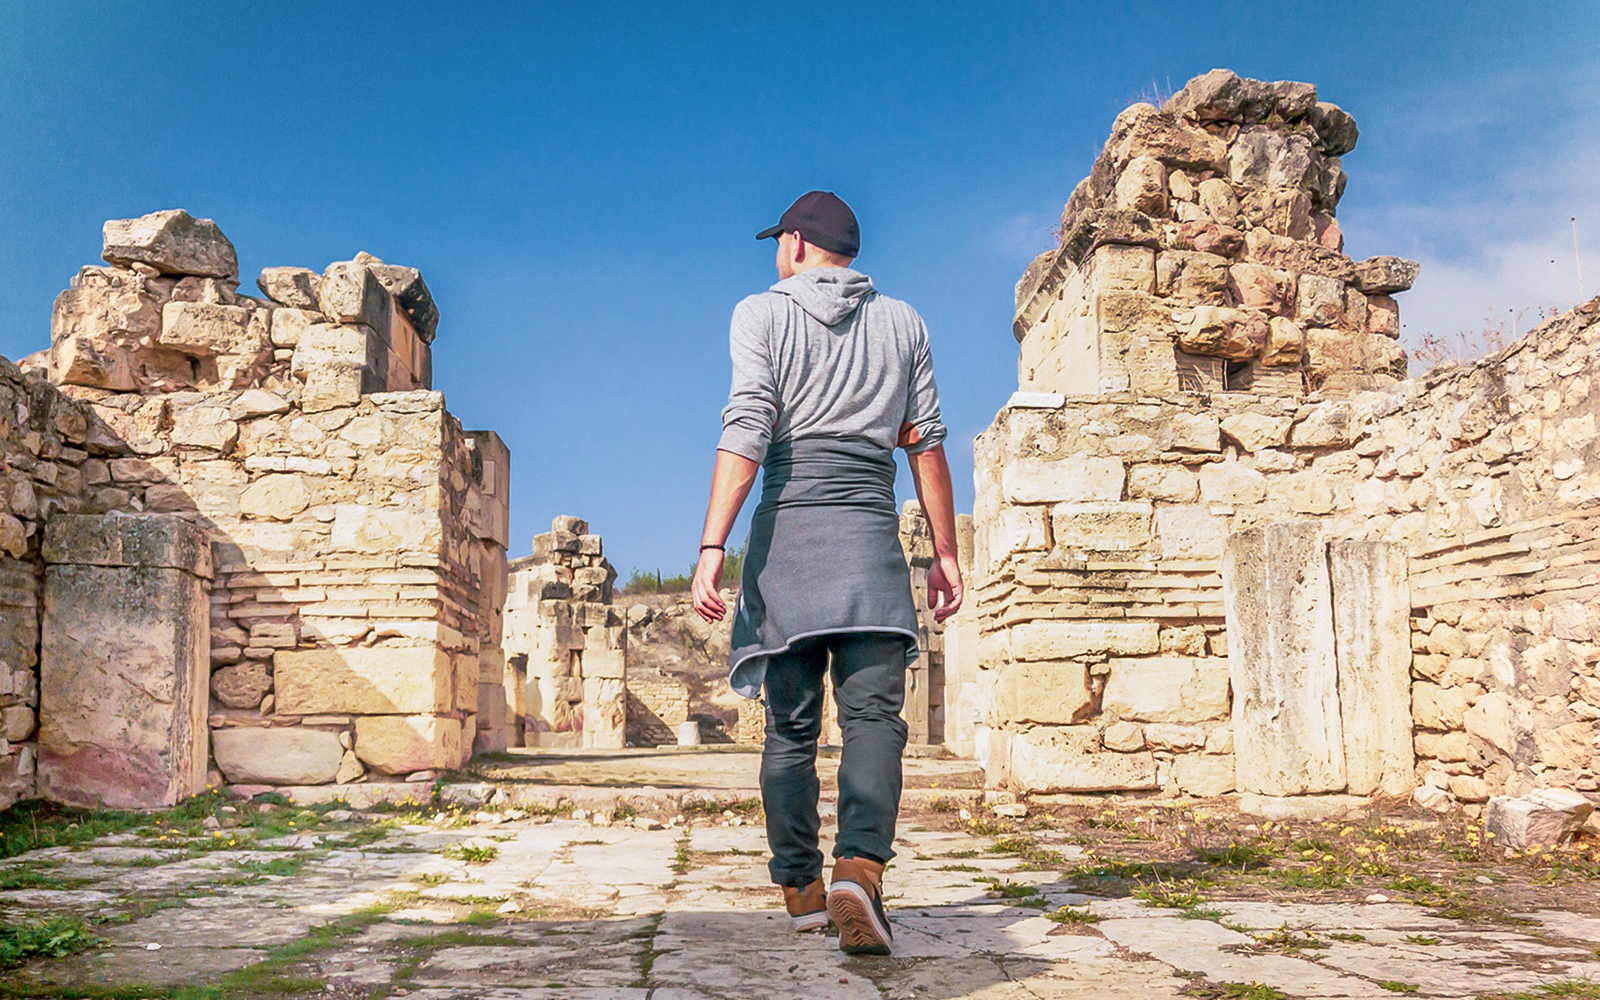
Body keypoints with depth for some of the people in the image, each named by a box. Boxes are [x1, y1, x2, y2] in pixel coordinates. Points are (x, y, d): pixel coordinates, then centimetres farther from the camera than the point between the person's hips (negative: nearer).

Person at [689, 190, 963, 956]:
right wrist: (945, 551, 15)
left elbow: (746, 432, -7)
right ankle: (860, 868, -27)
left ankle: (799, 887, 16)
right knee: (873, 712, -6)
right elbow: (925, 441, 12)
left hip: (786, 525, 0)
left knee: (790, 723, 8)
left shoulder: (763, 313, 7)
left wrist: (712, 547, -12)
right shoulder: (902, 322, 16)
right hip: (871, 528, 1)